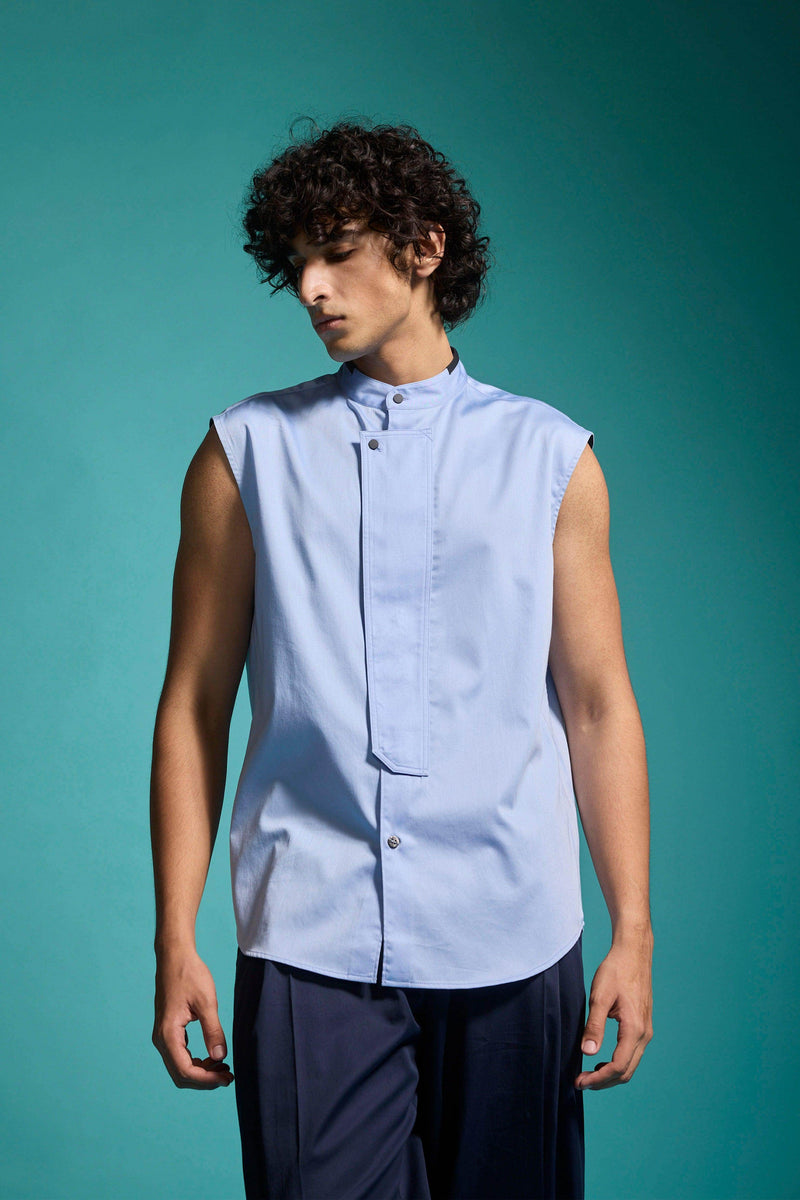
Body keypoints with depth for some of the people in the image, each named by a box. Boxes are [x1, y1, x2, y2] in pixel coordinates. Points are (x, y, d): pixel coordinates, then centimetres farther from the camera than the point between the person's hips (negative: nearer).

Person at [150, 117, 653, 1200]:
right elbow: (193, 706, 5)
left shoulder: (549, 456, 8)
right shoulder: (247, 451, 8)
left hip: (511, 946, 1)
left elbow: (599, 706, 6)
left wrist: (633, 932, 0)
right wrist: (175, 942, 0)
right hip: (307, 948, 0)